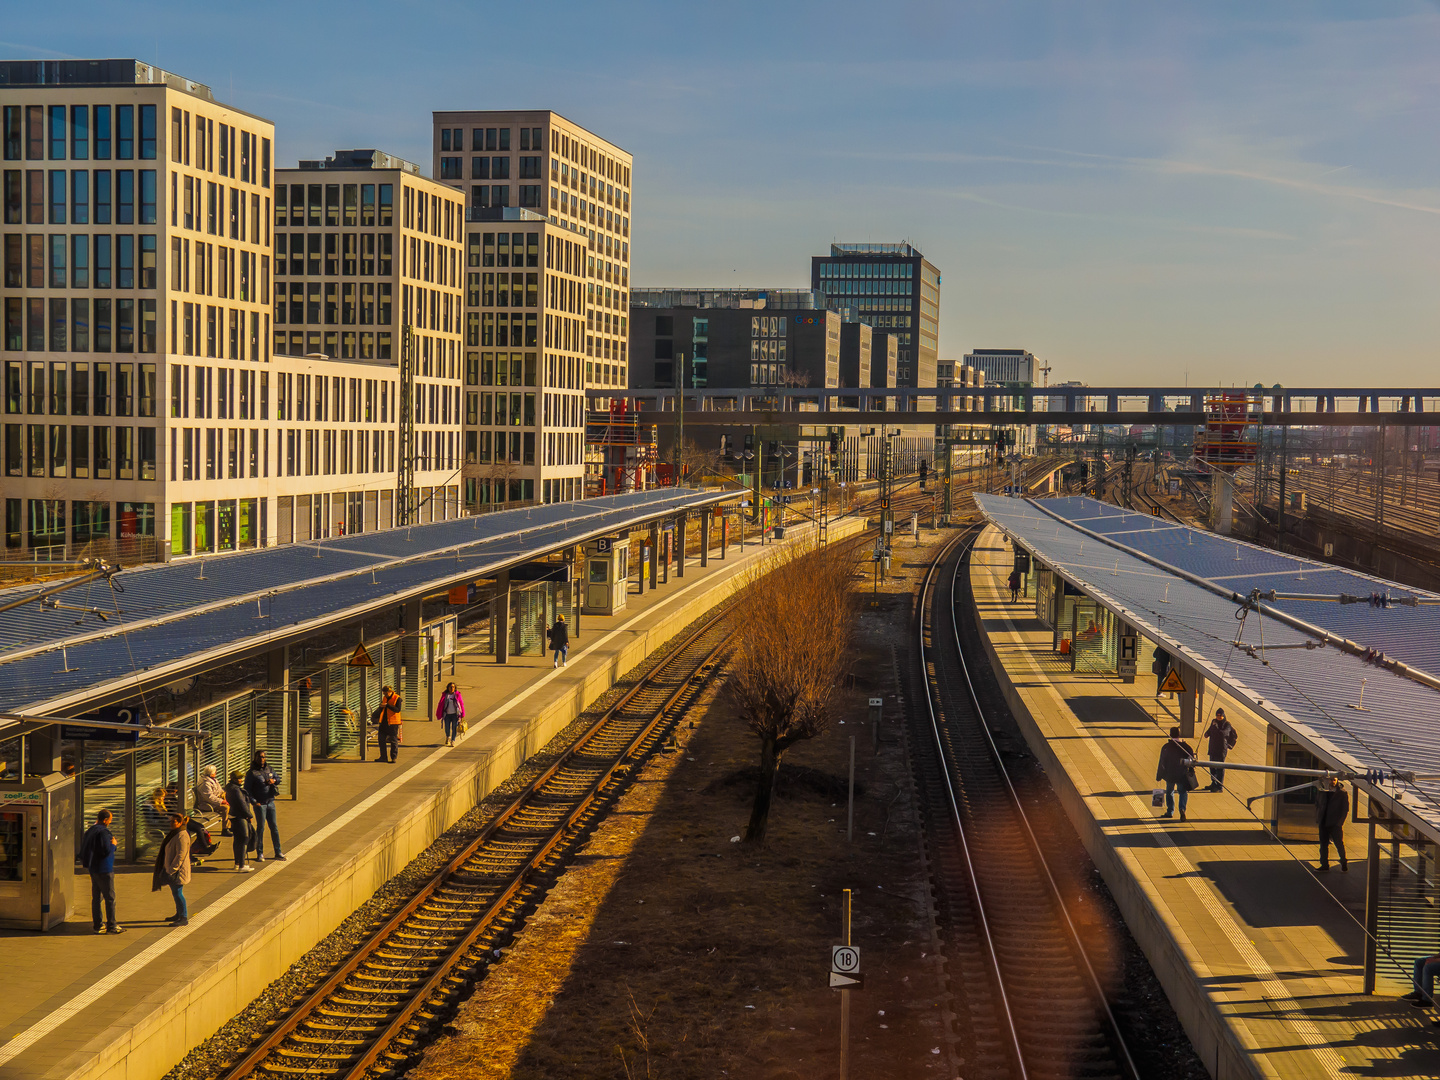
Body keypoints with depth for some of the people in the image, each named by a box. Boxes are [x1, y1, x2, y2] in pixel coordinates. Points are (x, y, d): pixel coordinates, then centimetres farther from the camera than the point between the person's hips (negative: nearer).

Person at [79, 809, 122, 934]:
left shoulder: (90, 831, 10)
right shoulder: (103, 832, -19)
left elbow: (83, 850, 17)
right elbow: (107, 851, -24)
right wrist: (113, 844, -5)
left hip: (93, 869, 9)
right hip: (104, 870, -9)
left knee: (96, 897, 12)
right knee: (110, 897, -1)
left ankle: (97, 925, 16)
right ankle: (111, 925, 2)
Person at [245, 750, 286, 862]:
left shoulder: (269, 769, 11)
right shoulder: (251, 773, -5)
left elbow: (278, 780, 19)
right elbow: (247, 789, -7)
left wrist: (273, 781, -5)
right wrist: (253, 801, -16)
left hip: (270, 802, 5)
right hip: (259, 804, -5)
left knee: (274, 827, 8)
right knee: (260, 828, -2)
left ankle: (278, 852, 15)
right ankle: (260, 853, 7)